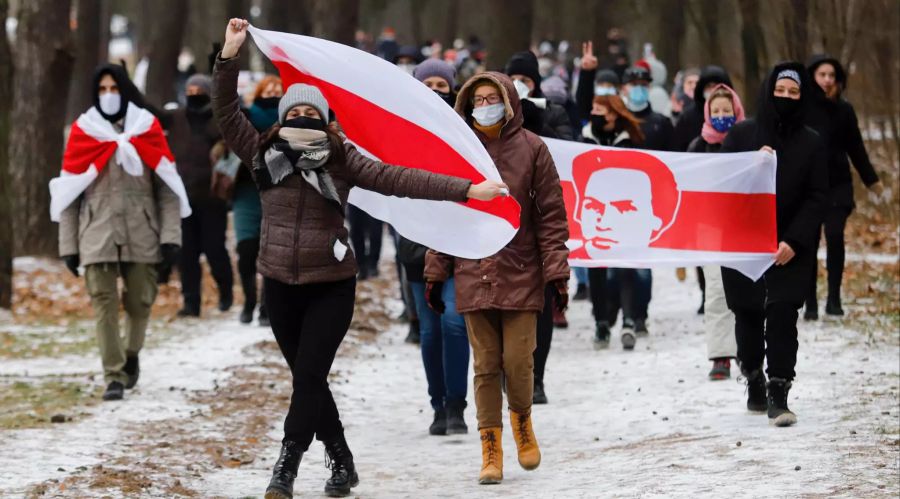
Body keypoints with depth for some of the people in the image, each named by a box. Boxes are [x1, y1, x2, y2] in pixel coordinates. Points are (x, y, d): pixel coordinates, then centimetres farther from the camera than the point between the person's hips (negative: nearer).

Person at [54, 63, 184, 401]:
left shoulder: (147, 129, 6)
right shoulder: (82, 132, 5)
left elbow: (167, 189, 3)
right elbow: (69, 193, 5)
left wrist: (170, 237, -5)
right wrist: (68, 244, 0)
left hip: (142, 234, 1)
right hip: (97, 235, -1)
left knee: (140, 302, 5)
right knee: (104, 303, -8)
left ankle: (131, 355, 33)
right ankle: (114, 377, -5)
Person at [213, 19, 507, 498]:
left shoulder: (342, 160, -6)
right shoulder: (264, 154, 0)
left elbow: (398, 179, -10)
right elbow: (227, 113, -7)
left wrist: (465, 189, -17)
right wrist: (229, 56, -19)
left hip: (331, 286, -3)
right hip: (280, 285, 3)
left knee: (309, 375, -11)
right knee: (307, 378, 9)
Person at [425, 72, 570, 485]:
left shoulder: (531, 149, 0)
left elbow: (551, 215, -1)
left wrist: (556, 271, -6)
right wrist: (435, 271, 7)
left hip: (520, 275, -2)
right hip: (473, 276, 2)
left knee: (519, 362, -4)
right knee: (486, 366, 2)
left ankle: (522, 421, 25)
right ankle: (491, 450, 10)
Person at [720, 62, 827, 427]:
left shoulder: (812, 144, 2)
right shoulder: (741, 136, 2)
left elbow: (817, 198, -1)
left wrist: (794, 242, -12)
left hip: (790, 248, -1)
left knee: (782, 314, -12)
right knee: (748, 314, 8)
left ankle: (778, 395, -11)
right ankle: (754, 381, 29)